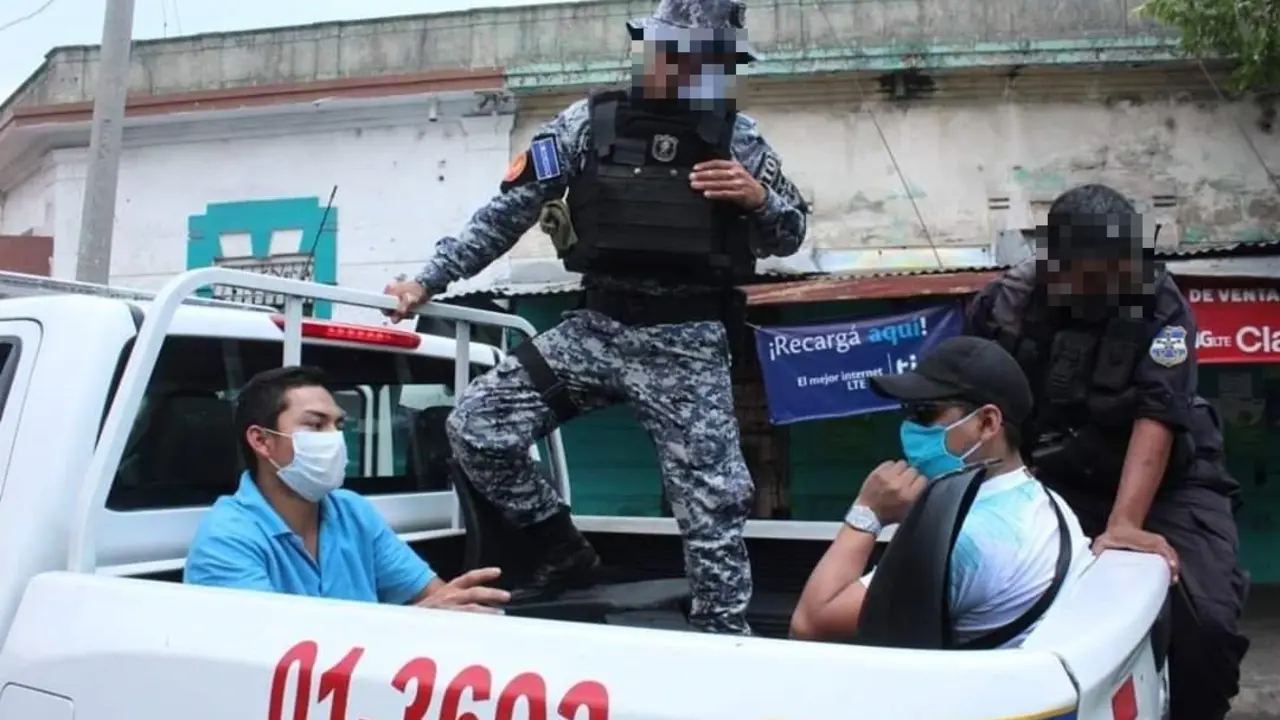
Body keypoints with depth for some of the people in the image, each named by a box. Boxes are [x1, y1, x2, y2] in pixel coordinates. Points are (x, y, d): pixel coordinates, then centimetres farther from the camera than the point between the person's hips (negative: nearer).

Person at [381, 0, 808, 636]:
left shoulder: (739, 138, 4)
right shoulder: (588, 124, 1)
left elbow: (790, 236, 12)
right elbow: (508, 211, 4)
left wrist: (759, 199, -11)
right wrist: (429, 280, 3)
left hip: (687, 343, -1)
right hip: (597, 327, 1)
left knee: (711, 501, -2)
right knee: (476, 428, -9)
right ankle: (564, 553, 11)